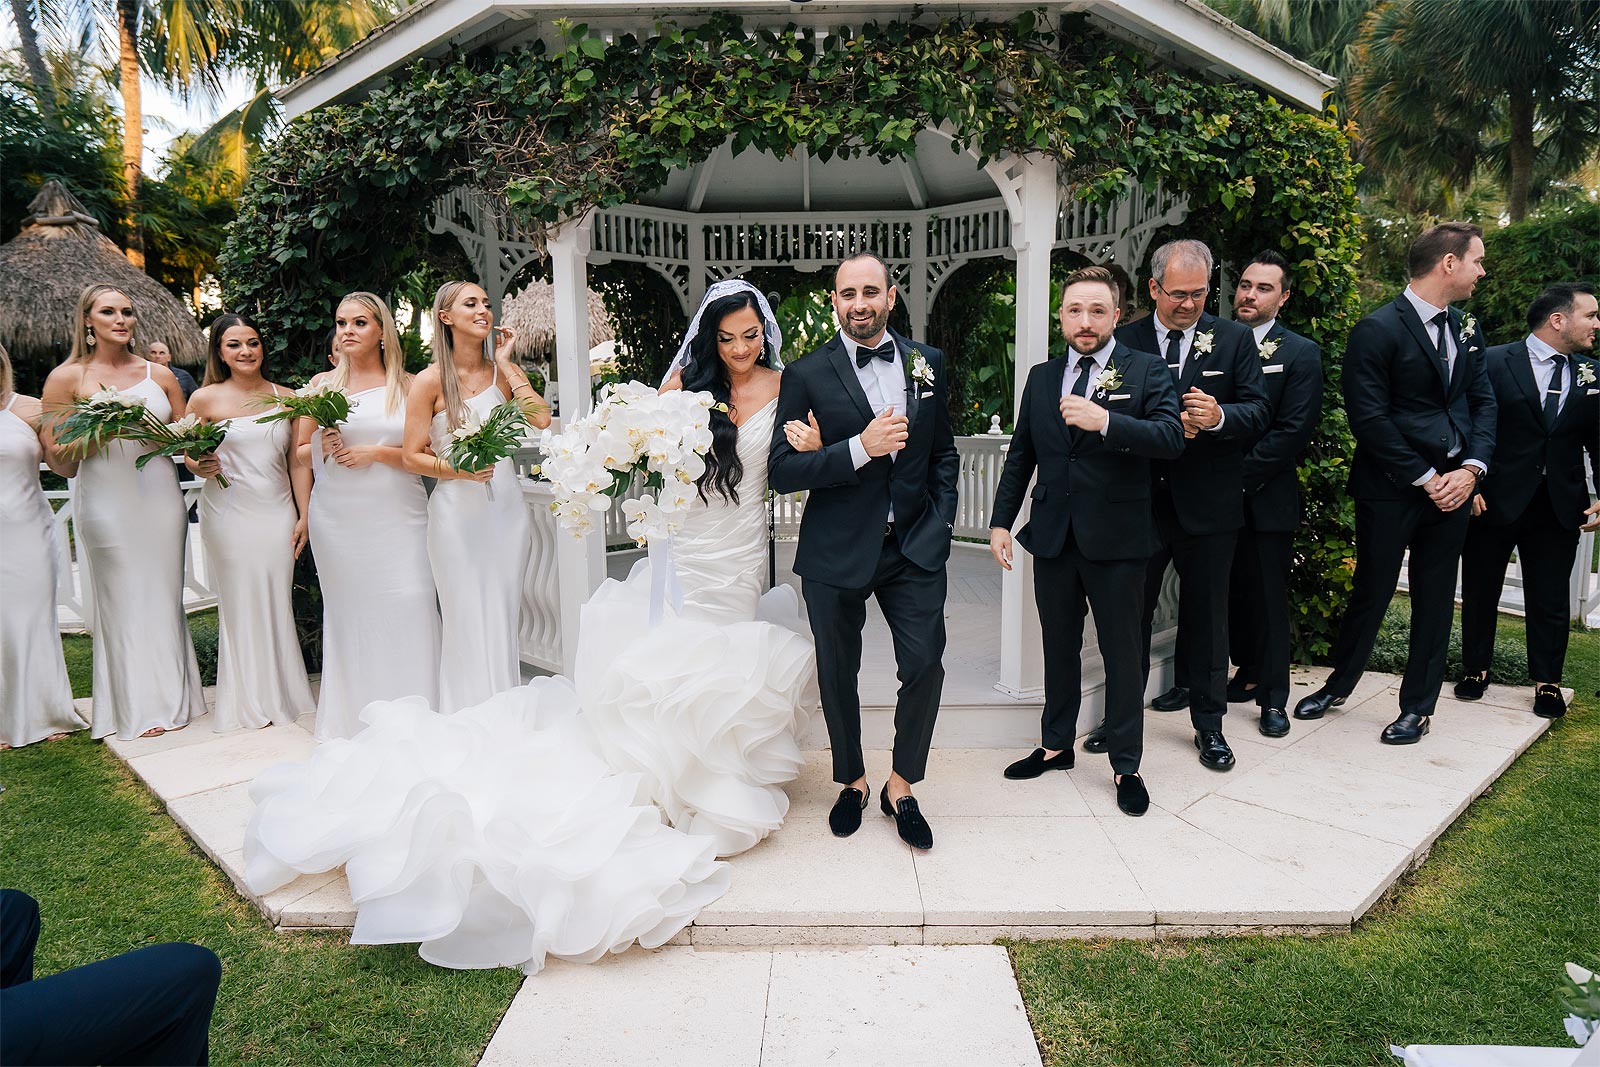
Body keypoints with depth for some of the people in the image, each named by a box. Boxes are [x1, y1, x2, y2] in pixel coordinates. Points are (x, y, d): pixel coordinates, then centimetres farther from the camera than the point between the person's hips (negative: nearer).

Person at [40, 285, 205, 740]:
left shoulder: (159, 374, 8)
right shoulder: (66, 378, 2)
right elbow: (57, 458, 0)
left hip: (159, 496, 2)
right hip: (105, 502, -2)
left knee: (164, 597, 7)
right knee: (121, 601, 3)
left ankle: (171, 697, 20)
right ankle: (137, 707, 16)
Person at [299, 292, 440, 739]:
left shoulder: (408, 386, 6)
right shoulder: (322, 384, 10)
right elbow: (299, 452, 14)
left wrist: (375, 453, -11)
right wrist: (322, 448, -7)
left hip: (397, 517, -1)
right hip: (338, 518, 2)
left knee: (409, 607, -8)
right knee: (348, 612, 3)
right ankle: (353, 722, 15)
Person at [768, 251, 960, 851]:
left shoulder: (928, 363, 5)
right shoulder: (806, 375, -7)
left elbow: (943, 451, 14)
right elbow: (781, 471, -13)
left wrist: (942, 519, 2)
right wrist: (859, 448, -23)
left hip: (915, 547, 2)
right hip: (837, 553, -2)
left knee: (925, 667, 0)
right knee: (837, 674, 12)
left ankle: (901, 786, 24)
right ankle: (852, 781, 37)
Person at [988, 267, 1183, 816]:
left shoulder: (1146, 372, -2)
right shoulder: (1041, 378, 10)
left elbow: (1171, 437, -17)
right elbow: (1020, 456, 12)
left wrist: (1104, 421, -30)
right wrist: (1001, 521, 6)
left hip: (1117, 542, -4)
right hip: (1053, 539, 4)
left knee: (1122, 654, 7)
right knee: (1059, 649, 16)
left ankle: (1125, 765, 21)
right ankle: (1056, 745, 33)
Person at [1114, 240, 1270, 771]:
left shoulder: (1236, 339, 2)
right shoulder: (1125, 341, 2)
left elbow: (1258, 411, -2)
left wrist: (1218, 416, -23)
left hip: (1208, 502, 0)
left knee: (1206, 612, 9)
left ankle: (1209, 724, 24)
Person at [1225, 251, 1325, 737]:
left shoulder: (1300, 353, -1)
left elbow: (1294, 429, -8)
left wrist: (1240, 474, -14)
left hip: (1267, 498, -3)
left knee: (1269, 597, 4)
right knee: (1233, 589, 11)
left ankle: (1273, 698, 14)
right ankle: (1249, 671, 30)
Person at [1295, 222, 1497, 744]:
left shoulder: (1466, 330, 12)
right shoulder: (1378, 329, -11)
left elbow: (1483, 402, 12)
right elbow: (1369, 419, -15)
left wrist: (1471, 468, -4)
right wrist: (1425, 479, -13)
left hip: (1451, 488, 6)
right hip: (1390, 489, -6)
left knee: (1435, 601, 11)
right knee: (1371, 593, 6)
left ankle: (1418, 706, 24)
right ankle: (1337, 686, 26)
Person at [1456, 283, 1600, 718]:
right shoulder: (1493, 363, -7)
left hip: (1561, 507, 4)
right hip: (1494, 502, -3)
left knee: (1550, 601, 10)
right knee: (1480, 592, 10)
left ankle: (1547, 682, 24)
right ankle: (1475, 668, 27)